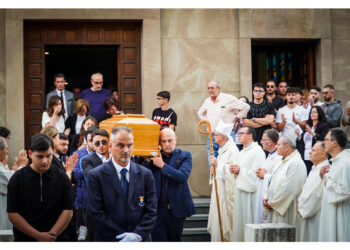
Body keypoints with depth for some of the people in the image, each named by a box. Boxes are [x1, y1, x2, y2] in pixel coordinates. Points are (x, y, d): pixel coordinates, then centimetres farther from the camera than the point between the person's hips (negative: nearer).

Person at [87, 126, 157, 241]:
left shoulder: (146, 174, 0)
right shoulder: (96, 176, -7)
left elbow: (151, 211, -3)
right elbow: (96, 213, -12)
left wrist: (138, 235, -17)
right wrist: (122, 237, -16)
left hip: (140, 240, 2)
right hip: (109, 240, -2)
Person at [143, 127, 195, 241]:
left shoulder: (184, 156, -1)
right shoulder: (154, 157, 5)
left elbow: (183, 176, -17)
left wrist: (162, 165, -19)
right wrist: (147, 161, -14)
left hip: (176, 209, -1)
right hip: (158, 209, 1)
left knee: (175, 239, 13)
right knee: (157, 239, -2)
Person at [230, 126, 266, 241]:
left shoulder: (257, 151, -10)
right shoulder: (242, 152, 19)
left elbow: (257, 173, -18)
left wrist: (240, 170, -10)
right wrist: (235, 171, 5)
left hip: (250, 193, -9)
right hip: (240, 190, 9)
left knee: (249, 221, -7)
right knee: (240, 220, 10)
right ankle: (240, 240, 15)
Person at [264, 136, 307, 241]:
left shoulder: (296, 164, -16)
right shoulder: (284, 162, 16)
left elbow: (288, 189, -21)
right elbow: (273, 183, 21)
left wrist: (271, 202, -12)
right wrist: (267, 199, 5)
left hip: (286, 212, -9)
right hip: (275, 208, 9)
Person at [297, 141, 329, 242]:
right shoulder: (314, 169, 16)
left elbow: (315, 195, -21)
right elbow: (305, 190, 23)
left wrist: (303, 210, -9)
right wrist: (300, 205, 10)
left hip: (316, 217, -10)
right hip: (307, 213, 10)